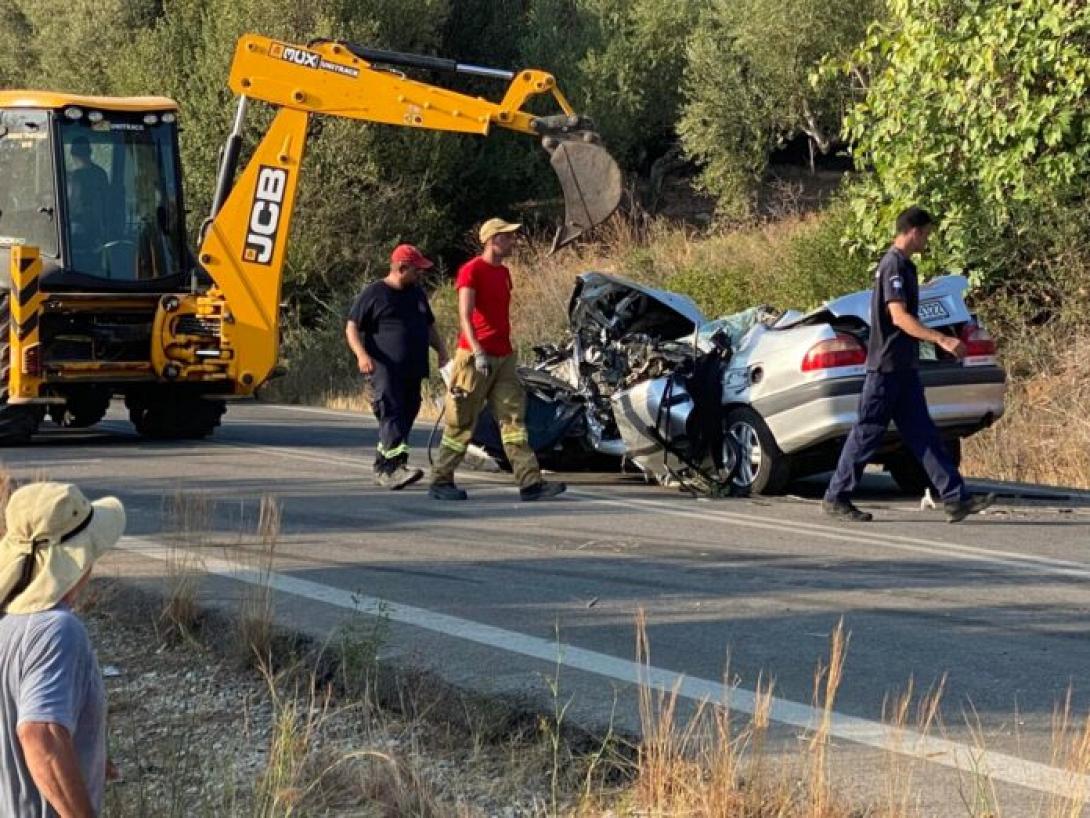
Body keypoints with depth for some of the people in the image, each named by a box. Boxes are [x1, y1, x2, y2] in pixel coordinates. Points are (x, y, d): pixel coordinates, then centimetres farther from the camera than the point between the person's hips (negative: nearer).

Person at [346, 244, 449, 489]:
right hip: (385, 368, -7)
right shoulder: (373, 293, -1)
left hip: (413, 371, 7)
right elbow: (352, 328, -3)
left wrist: (442, 352, 14)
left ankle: (381, 469, 17)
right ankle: (394, 468, -31)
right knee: (391, 414, -19)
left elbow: (429, 327, 30)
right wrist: (361, 354, -19)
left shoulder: (417, 293, 21)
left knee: (406, 416, 7)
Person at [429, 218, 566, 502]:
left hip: (504, 358, 7)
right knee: (462, 424, 0)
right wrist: (477, 351, -30)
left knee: (513, 419, -1)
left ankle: (531, 483, -6)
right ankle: (441, 481, 11)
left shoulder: (504, 273, 16)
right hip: (475, 358, -7)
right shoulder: (471, 271, -9)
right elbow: (464, 315, -18)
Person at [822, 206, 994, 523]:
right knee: (867, 433, -2)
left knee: (923, 435, 4)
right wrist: (942, 339, -30)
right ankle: (835, 497, 6)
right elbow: (899, 317, -25)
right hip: (886, 366, -10)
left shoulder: (903, 265, 15)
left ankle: (956, 498, 0)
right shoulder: (893, 265, -15)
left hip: (904, 367, 10)